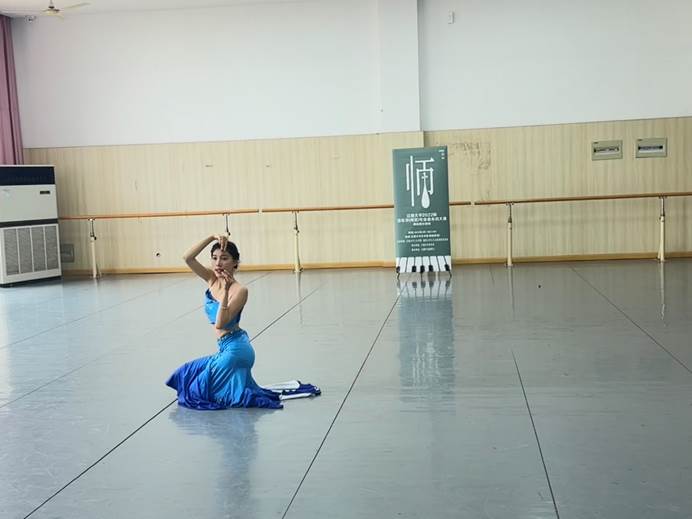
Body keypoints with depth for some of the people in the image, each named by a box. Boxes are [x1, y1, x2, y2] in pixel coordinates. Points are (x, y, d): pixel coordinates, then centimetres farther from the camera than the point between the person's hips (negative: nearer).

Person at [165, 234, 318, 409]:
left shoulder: (239, 290, -19)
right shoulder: (212, 279, 1)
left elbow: (220, 323, -26)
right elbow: (187, 258, -7)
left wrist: (225, 292, -33)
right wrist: (212, 238, -14)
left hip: (234, 348, -8)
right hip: (227, 349, 8)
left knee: (196, 392, 0)